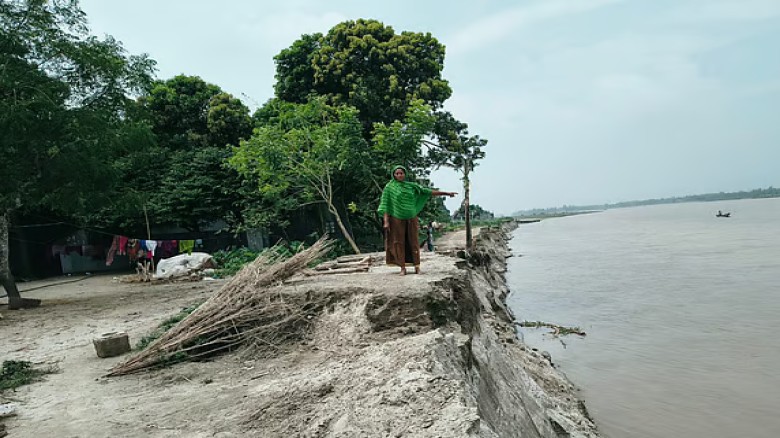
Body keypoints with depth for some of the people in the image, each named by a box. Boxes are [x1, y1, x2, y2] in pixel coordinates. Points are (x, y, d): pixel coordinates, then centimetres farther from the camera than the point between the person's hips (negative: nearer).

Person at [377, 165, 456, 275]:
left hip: (411, 218, 3)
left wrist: (445, 193, 10)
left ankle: (417, 266, 7)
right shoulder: (389, 187, 0)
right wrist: (386, 221, -13)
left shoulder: (411, 186, 9)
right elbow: (385, 204, -4)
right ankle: (402, 268, 2)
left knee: (414, 241, 1)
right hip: (397, 219, -2)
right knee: (399, 242, -2)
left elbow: (427, 191, 11)